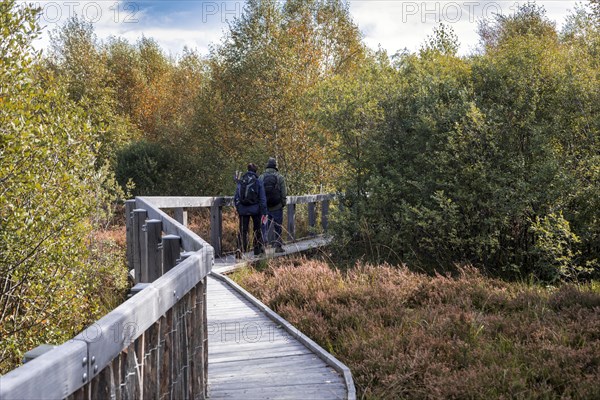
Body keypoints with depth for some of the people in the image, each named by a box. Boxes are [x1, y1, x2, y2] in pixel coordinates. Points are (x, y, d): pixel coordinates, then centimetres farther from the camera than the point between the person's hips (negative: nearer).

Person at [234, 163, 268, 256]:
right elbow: (262, 198, -4)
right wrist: (264, 212, -2)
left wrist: (238, 208, 14)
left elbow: (236, 197, 4)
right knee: (257, 229, 15)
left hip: (243, 210, 1)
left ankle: (241, 250, -11)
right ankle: (258, 249, 22)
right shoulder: (258, 181, -3)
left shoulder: (240, 181, 2)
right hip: (255, 209, -1)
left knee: (243, 231, 2)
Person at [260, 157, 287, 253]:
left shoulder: (261, 177, 0)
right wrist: (283, 204, 8)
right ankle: (278, 246, 13)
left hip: (264, 208, 2)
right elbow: (284, 193, -5)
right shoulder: (280, 177, -6)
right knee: (278, 228, 8)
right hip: (277, 207, -2)